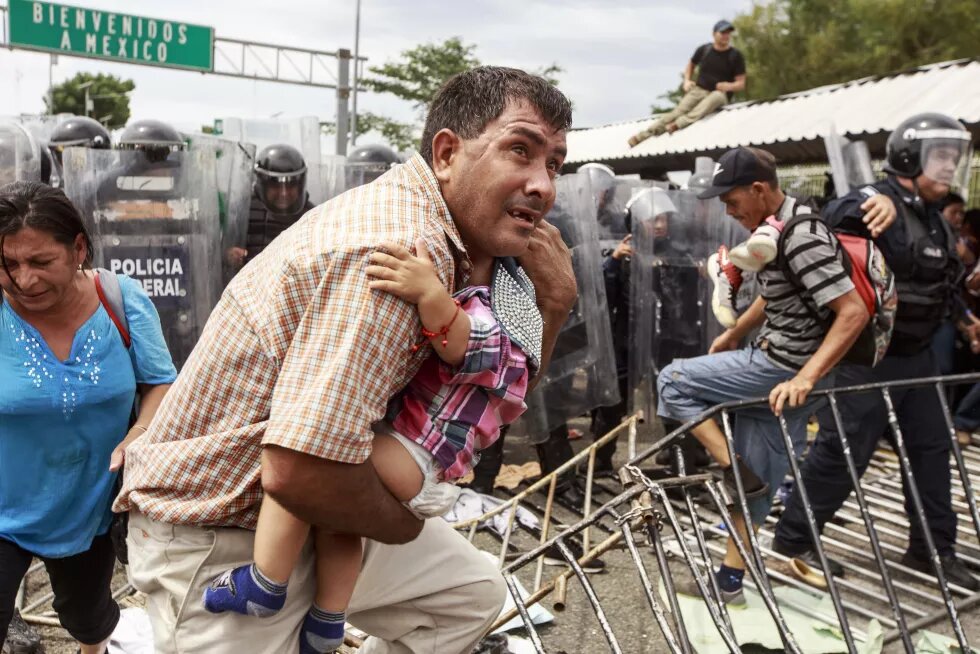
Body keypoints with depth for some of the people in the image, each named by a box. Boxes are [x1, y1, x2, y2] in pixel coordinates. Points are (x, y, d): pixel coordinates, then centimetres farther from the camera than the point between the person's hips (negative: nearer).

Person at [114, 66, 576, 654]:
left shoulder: (442, 238, 0)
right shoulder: (399, 247, -30)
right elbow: (298, 471, -36)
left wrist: (553, 303, -8)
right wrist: (403, 523, -15)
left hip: (298, 515, 9)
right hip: (215, 538, -9)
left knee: (473, 593, 17)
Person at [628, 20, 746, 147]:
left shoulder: (735, 56, 0)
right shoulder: (704, 50, 7)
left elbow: (741, 84, 0)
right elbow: (691, 65, 27)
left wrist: (729, 86, -23)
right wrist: (687, 81, 7)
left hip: (720, 93, -2)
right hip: (699, 90, 2)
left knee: (716, 96, -40)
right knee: (680, 110, -26)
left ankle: (677, 124, -57)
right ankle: (644, 134, -36)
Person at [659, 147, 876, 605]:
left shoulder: (802, 237, -22)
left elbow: (854, 313, -27)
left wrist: (805, 378, -33)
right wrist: (731, 336, 30)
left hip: (782, 371, -9)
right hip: (773, 364, 9)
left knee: (672, 381, -5)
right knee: (754, 477, 15)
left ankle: (732, 468, -2)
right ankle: (732, 575, 27)